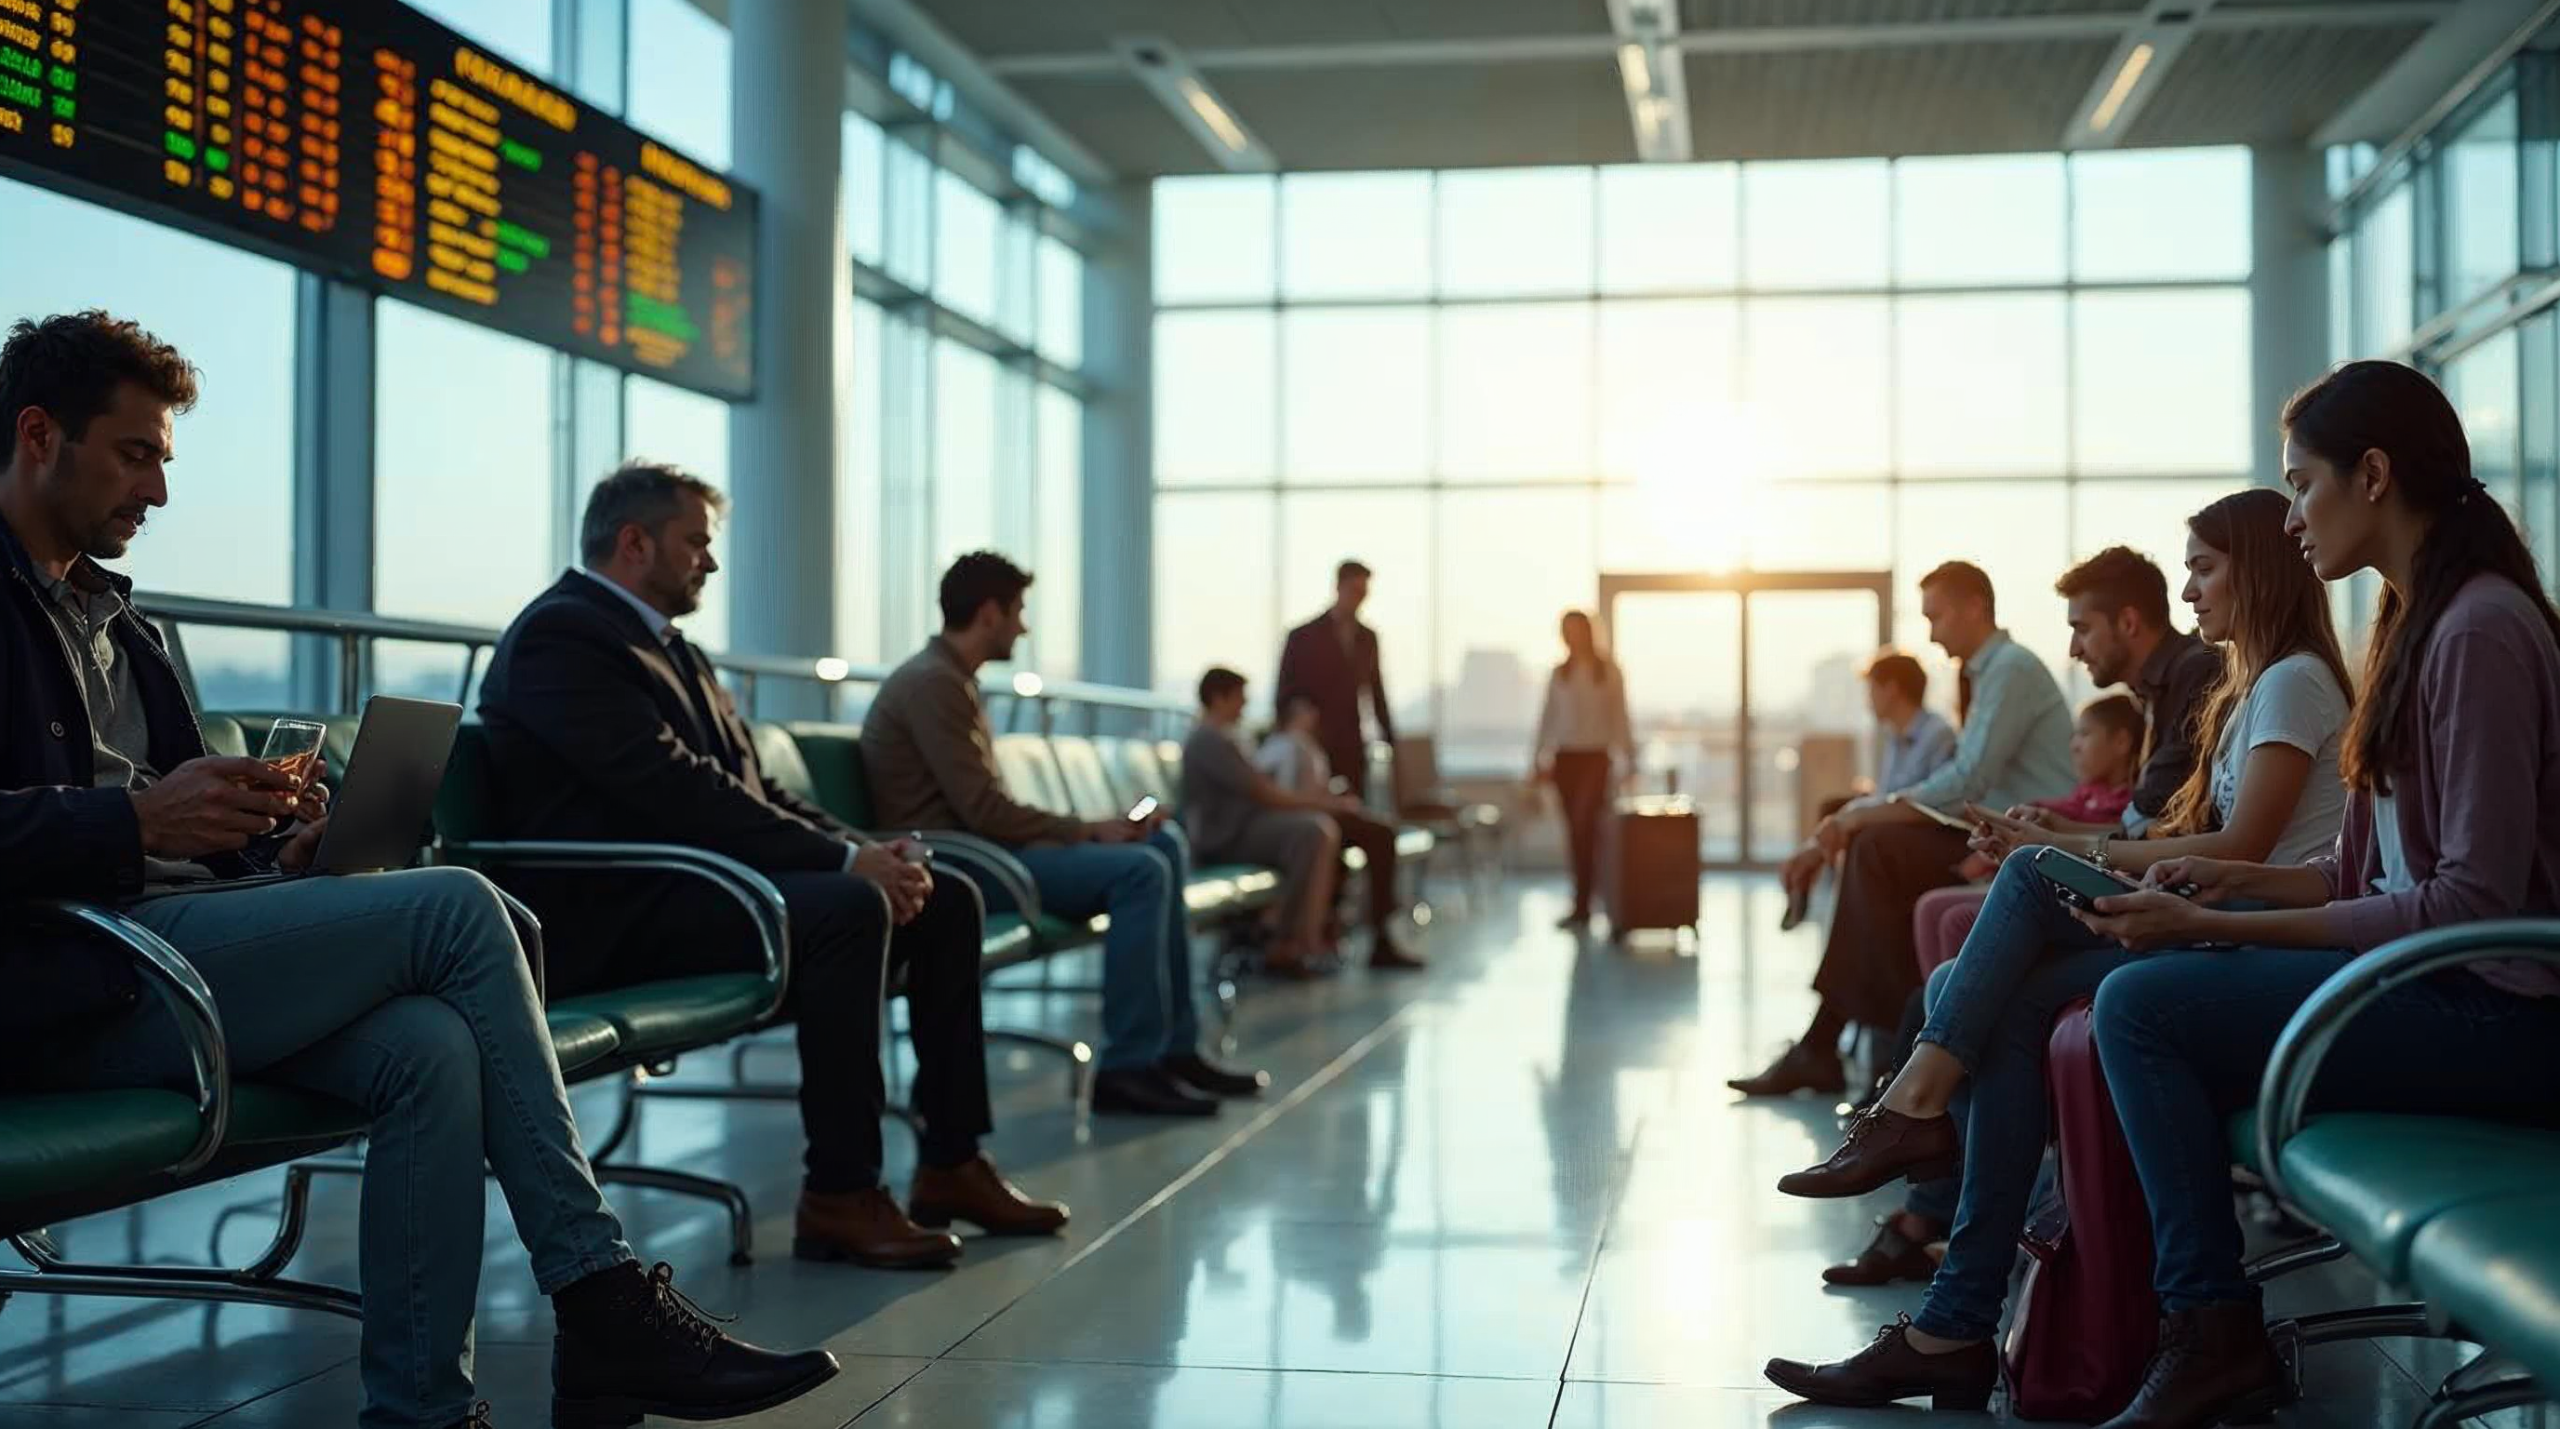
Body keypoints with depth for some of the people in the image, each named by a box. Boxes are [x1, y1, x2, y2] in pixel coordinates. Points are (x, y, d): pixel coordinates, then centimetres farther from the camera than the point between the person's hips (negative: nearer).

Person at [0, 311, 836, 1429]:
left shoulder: (108, 616, 27)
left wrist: (267, 839, 3)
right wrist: (134, 820, -22)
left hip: (171, 927, 8)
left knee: (428, 1046, -22)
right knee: (457, 907, -19)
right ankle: (602, 1301, -14)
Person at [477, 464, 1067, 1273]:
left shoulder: (665, 646, 21)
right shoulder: (560, 635, -11)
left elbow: (749, 785, 16)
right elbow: (677, 790, -22)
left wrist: (862, 846, -3)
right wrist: (844, 858, -21)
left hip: (698, 877, 10)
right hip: (619, 917, -10)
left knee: (946, 900, 2)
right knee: (847, 909, -32)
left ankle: (950, 1165, 6)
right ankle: (838, 1198, -25)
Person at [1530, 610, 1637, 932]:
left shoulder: (1608, 671, 1)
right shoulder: (1559, 674, 9)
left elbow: (1620, 717, 2)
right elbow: (1547, 719, 12)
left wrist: (1628, 760, -1)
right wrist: (1538, 761, 8)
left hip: (1596, 757, -3)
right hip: (1565, 757, 3)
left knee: (1584, 827, -14)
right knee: (1577, 831, 6)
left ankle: (1581, 906, -14)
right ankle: (1584, 903, 15)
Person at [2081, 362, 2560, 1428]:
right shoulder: (2414, 620, 14)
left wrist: (2217, 927, -22)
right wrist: (2237, 882, 0)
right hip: (2434, 981, 10)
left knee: (2142, 1005, -18)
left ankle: (2212, 1331, -8)